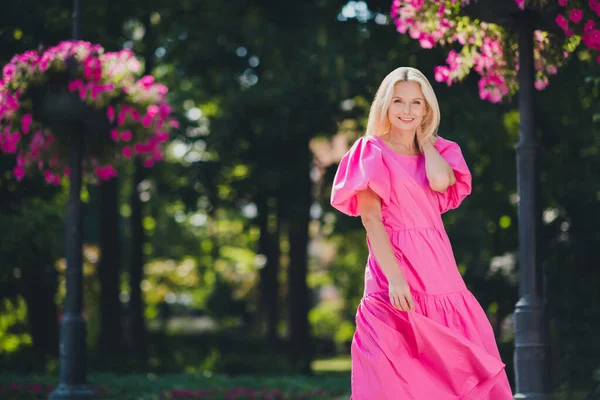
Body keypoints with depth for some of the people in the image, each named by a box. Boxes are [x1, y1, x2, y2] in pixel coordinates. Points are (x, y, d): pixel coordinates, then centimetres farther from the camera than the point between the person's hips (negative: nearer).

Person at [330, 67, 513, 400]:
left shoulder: (436, 151, 15)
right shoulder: (373, 151, 2)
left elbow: (441, 182, -9)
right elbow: (370, 217, -8)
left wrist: (423, 136, 5)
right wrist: (394, 277, -19)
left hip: (438, 269, 5)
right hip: (394, 264, -5)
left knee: (462, 365, 0)